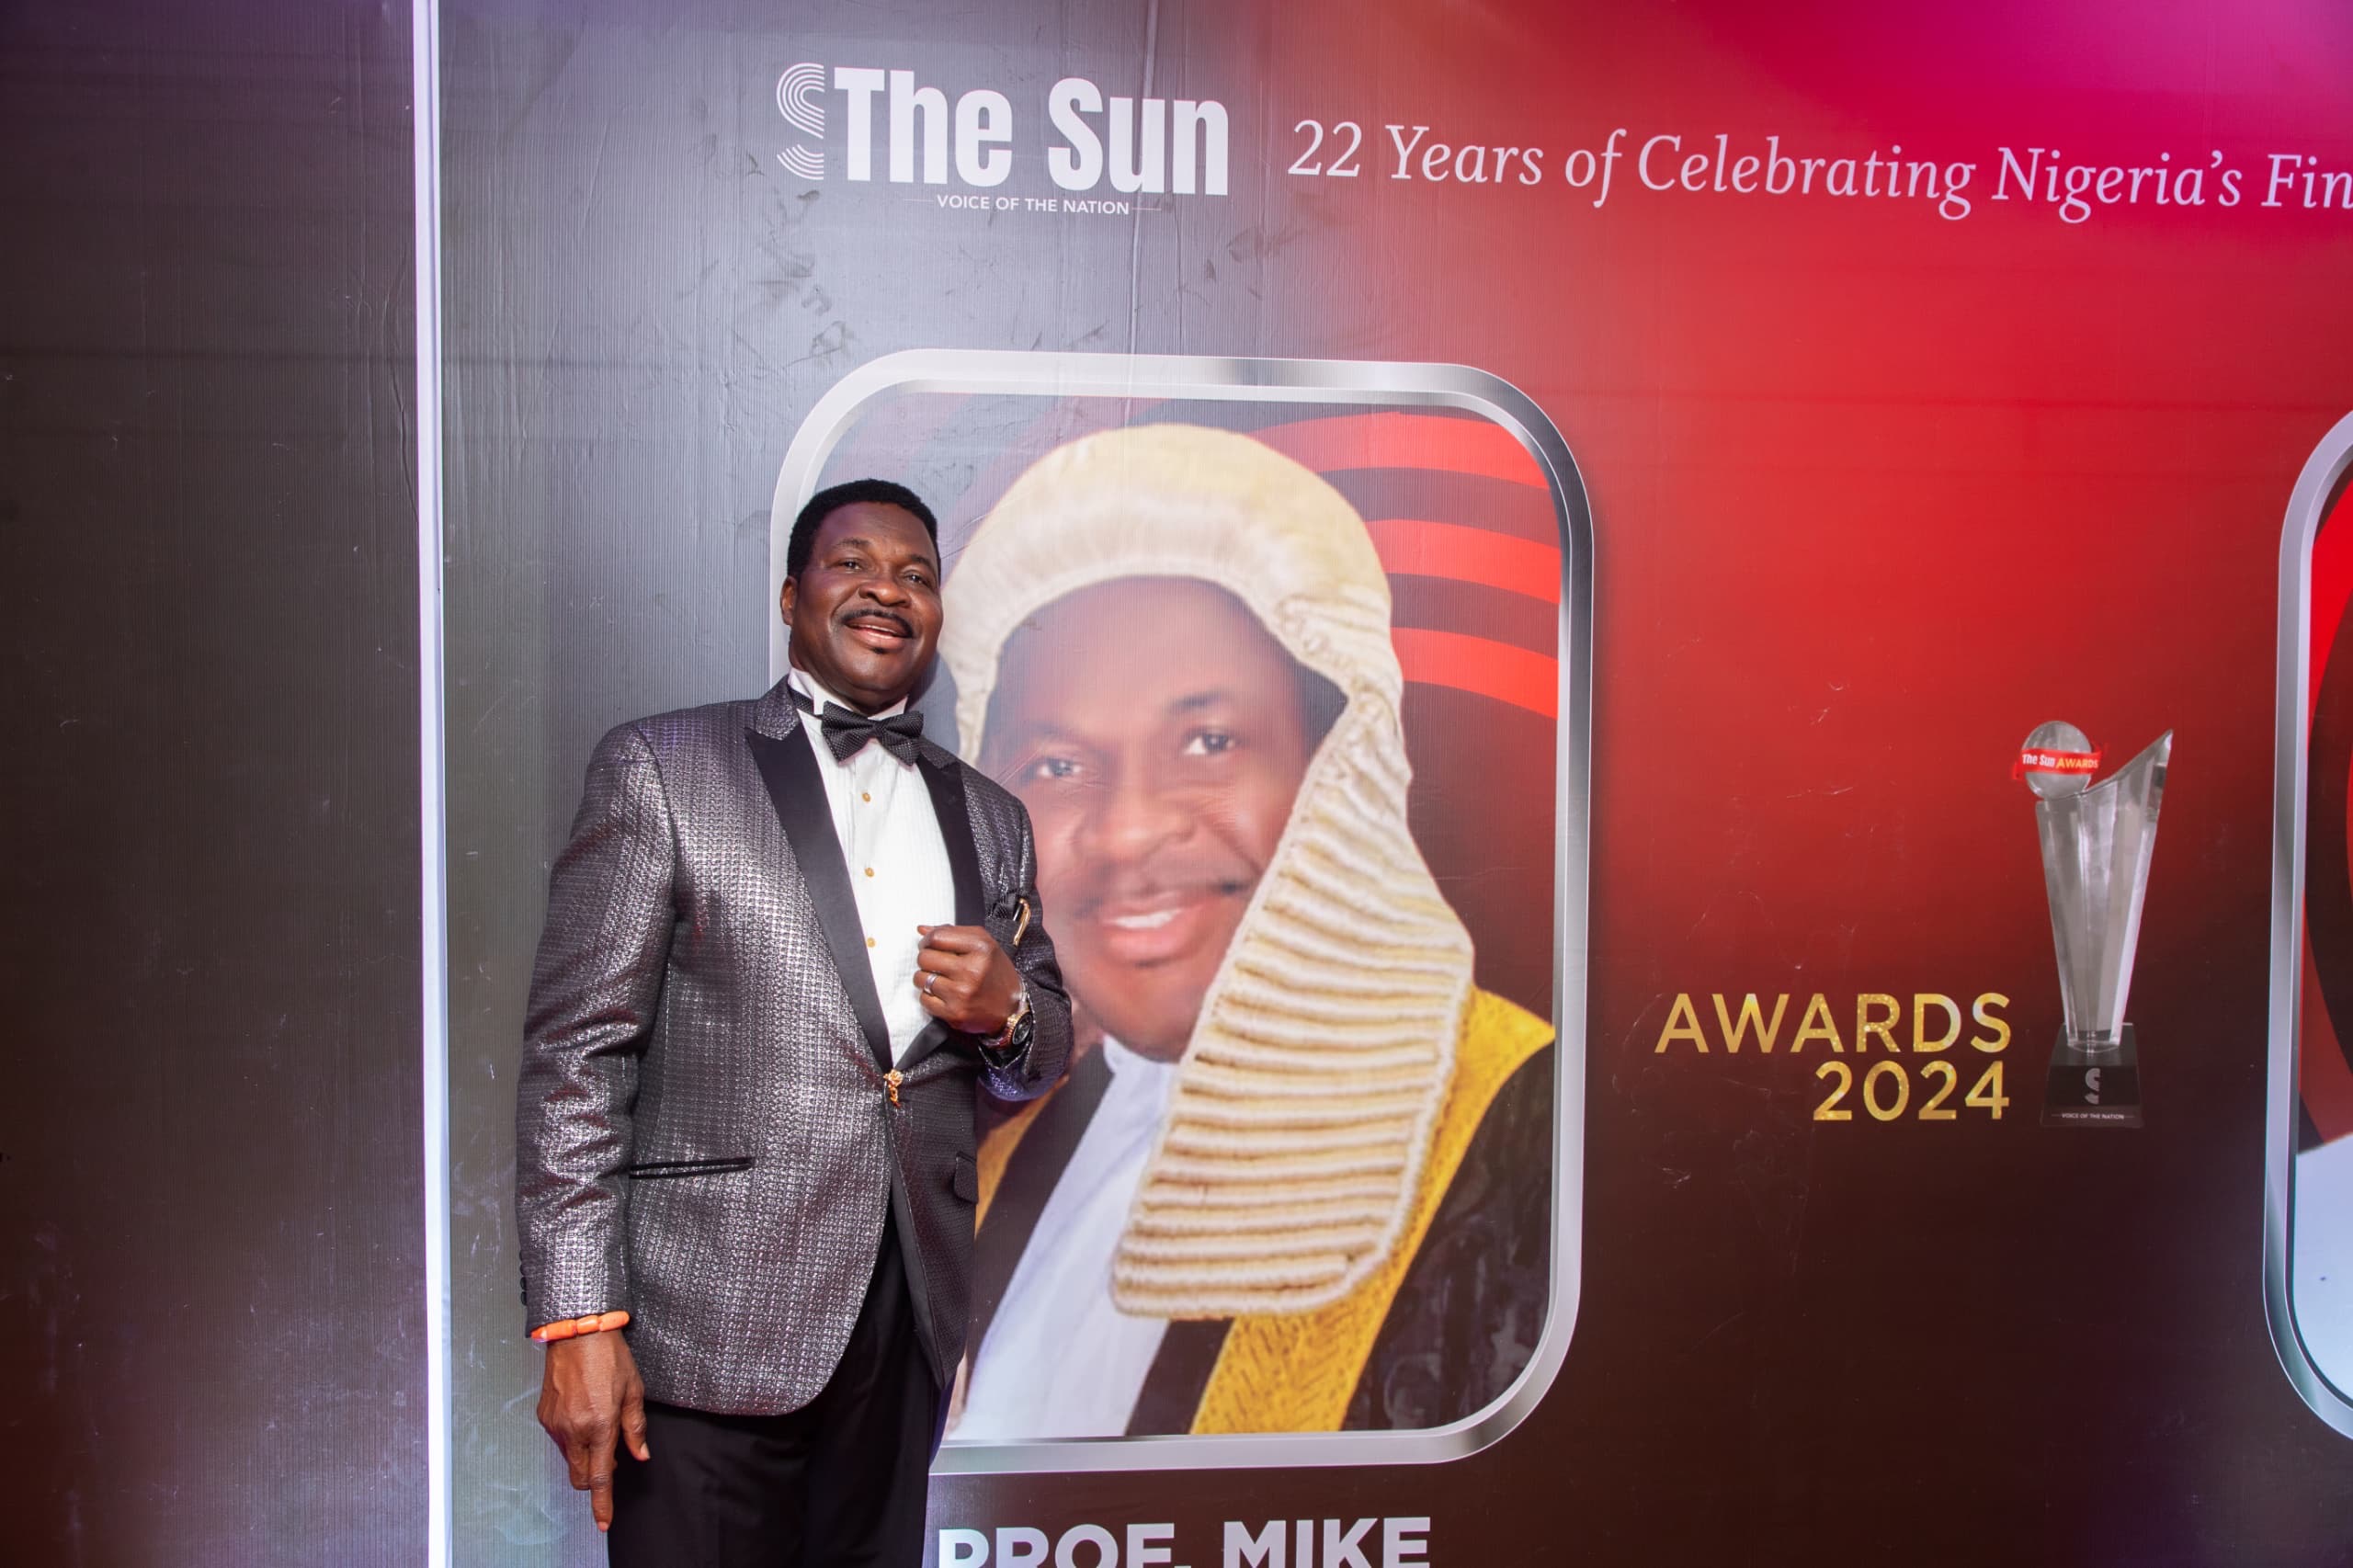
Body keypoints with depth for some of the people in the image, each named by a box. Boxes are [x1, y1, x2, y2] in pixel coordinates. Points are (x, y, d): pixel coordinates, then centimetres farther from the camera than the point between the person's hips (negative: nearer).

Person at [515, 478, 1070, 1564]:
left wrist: (1005, 1014, -5)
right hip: (711, 1326, -4)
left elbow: (1042, 1054, 20)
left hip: (908, 1323, 5)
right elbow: (577, 1049, -6)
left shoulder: (990, 819, 13)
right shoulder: (659, 769, -1)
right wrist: (577, 1323, -12)